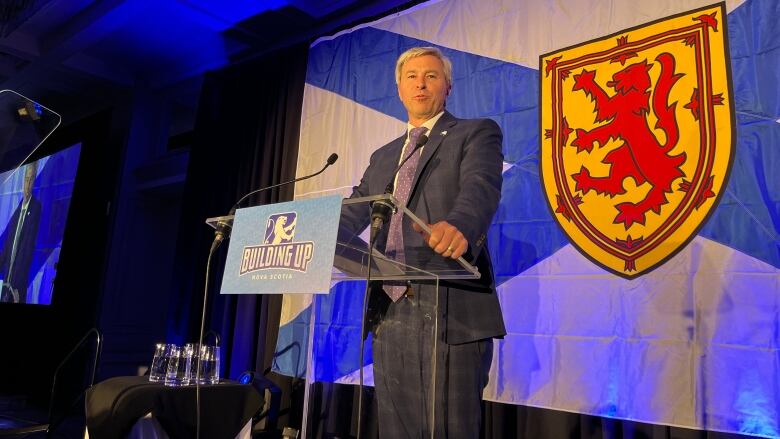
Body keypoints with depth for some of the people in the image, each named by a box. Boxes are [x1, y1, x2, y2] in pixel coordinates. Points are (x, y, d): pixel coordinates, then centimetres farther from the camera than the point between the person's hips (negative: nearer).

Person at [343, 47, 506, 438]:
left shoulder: (477, 133, 5)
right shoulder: (383, 157, 23)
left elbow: (481, 186, -15)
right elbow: (353, 212, 13)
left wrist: (459, 225, -38)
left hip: (451, 311, -5)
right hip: (389, 313, 6)